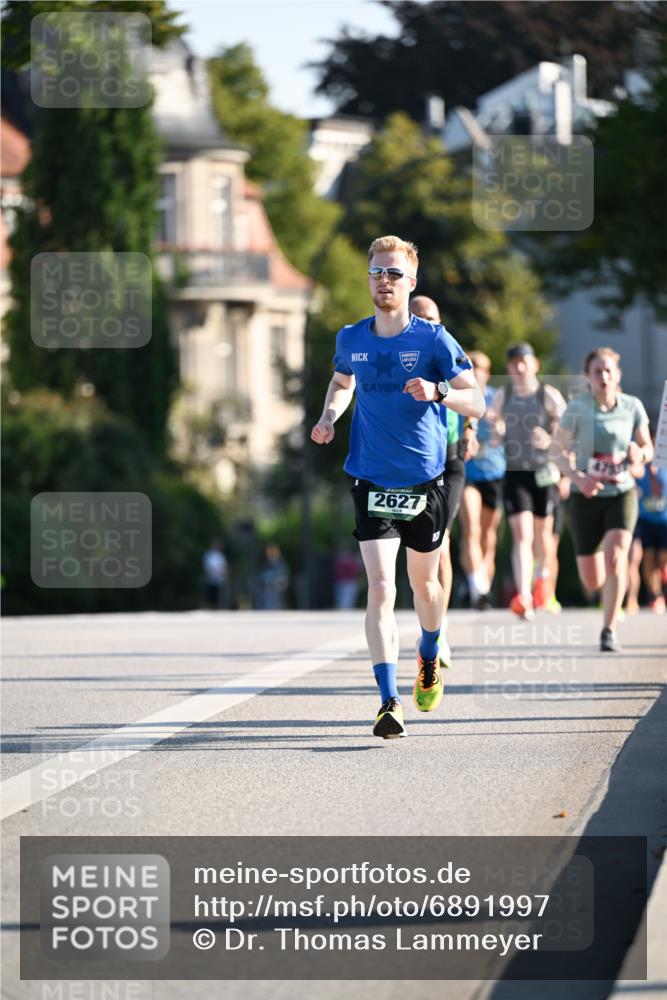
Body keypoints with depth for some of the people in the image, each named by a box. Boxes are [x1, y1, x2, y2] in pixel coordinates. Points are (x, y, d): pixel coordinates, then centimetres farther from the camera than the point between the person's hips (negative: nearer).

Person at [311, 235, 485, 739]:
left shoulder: (434, 339, -7)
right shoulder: (351, 339, 3)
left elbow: (476, 402, -10)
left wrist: (438, 391, -30)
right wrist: (329, 416, 5)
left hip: (426, 480, -1)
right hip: (372, 482, 1)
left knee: (424, 583, 15)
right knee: (380, 588, -13)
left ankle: (429, 659, 46)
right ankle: (390, 702, -16)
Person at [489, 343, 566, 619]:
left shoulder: (549, 396, -3)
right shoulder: (502, 396, 7)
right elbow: (496, 430, 18)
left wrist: (550, 441, -23)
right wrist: (496, 430, -5)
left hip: (544, 472, -1)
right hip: (515, 474, 1)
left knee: (542, 532, 14)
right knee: (522, 535, -12)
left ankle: (543, 575, 45)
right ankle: (523, 596, -22)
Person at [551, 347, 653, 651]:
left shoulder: (632, 406, -3)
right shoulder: (578, 408, -9)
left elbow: (648, 448, 8)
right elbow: (558, 450, -6)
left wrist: (640, 454, -17)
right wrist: (578, 478, -22)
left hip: (622, 493, 0)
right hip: (586, 497, 0)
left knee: (615, 557, -23)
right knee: (592, 582, 4)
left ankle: (609, 630, -11)